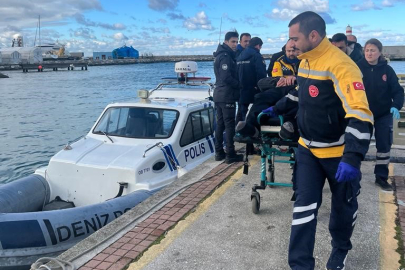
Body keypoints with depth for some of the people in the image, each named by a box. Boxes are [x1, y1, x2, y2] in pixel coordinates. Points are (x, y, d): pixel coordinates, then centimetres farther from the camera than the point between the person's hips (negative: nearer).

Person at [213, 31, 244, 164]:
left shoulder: (221, 55, 18)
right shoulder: (226, 56, -13)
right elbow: (227, 77, -22)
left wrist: (238, 85, 8)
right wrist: (240, 85, -9)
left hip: (219, 95, 10)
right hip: (227, 96, -10)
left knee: (220, 124, 11)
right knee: (229, 125, -6)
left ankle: (219, 152, 17)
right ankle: (230, 155, -3)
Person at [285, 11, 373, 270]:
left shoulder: (340, 66, -25)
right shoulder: (305, 61, 3)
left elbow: (360, 115, -32)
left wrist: (352, 158, -38)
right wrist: (277, 108, 22)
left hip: (339, 152, -6)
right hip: (308, 148, 6)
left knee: (343, 206, 15)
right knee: (304, 205, 1)